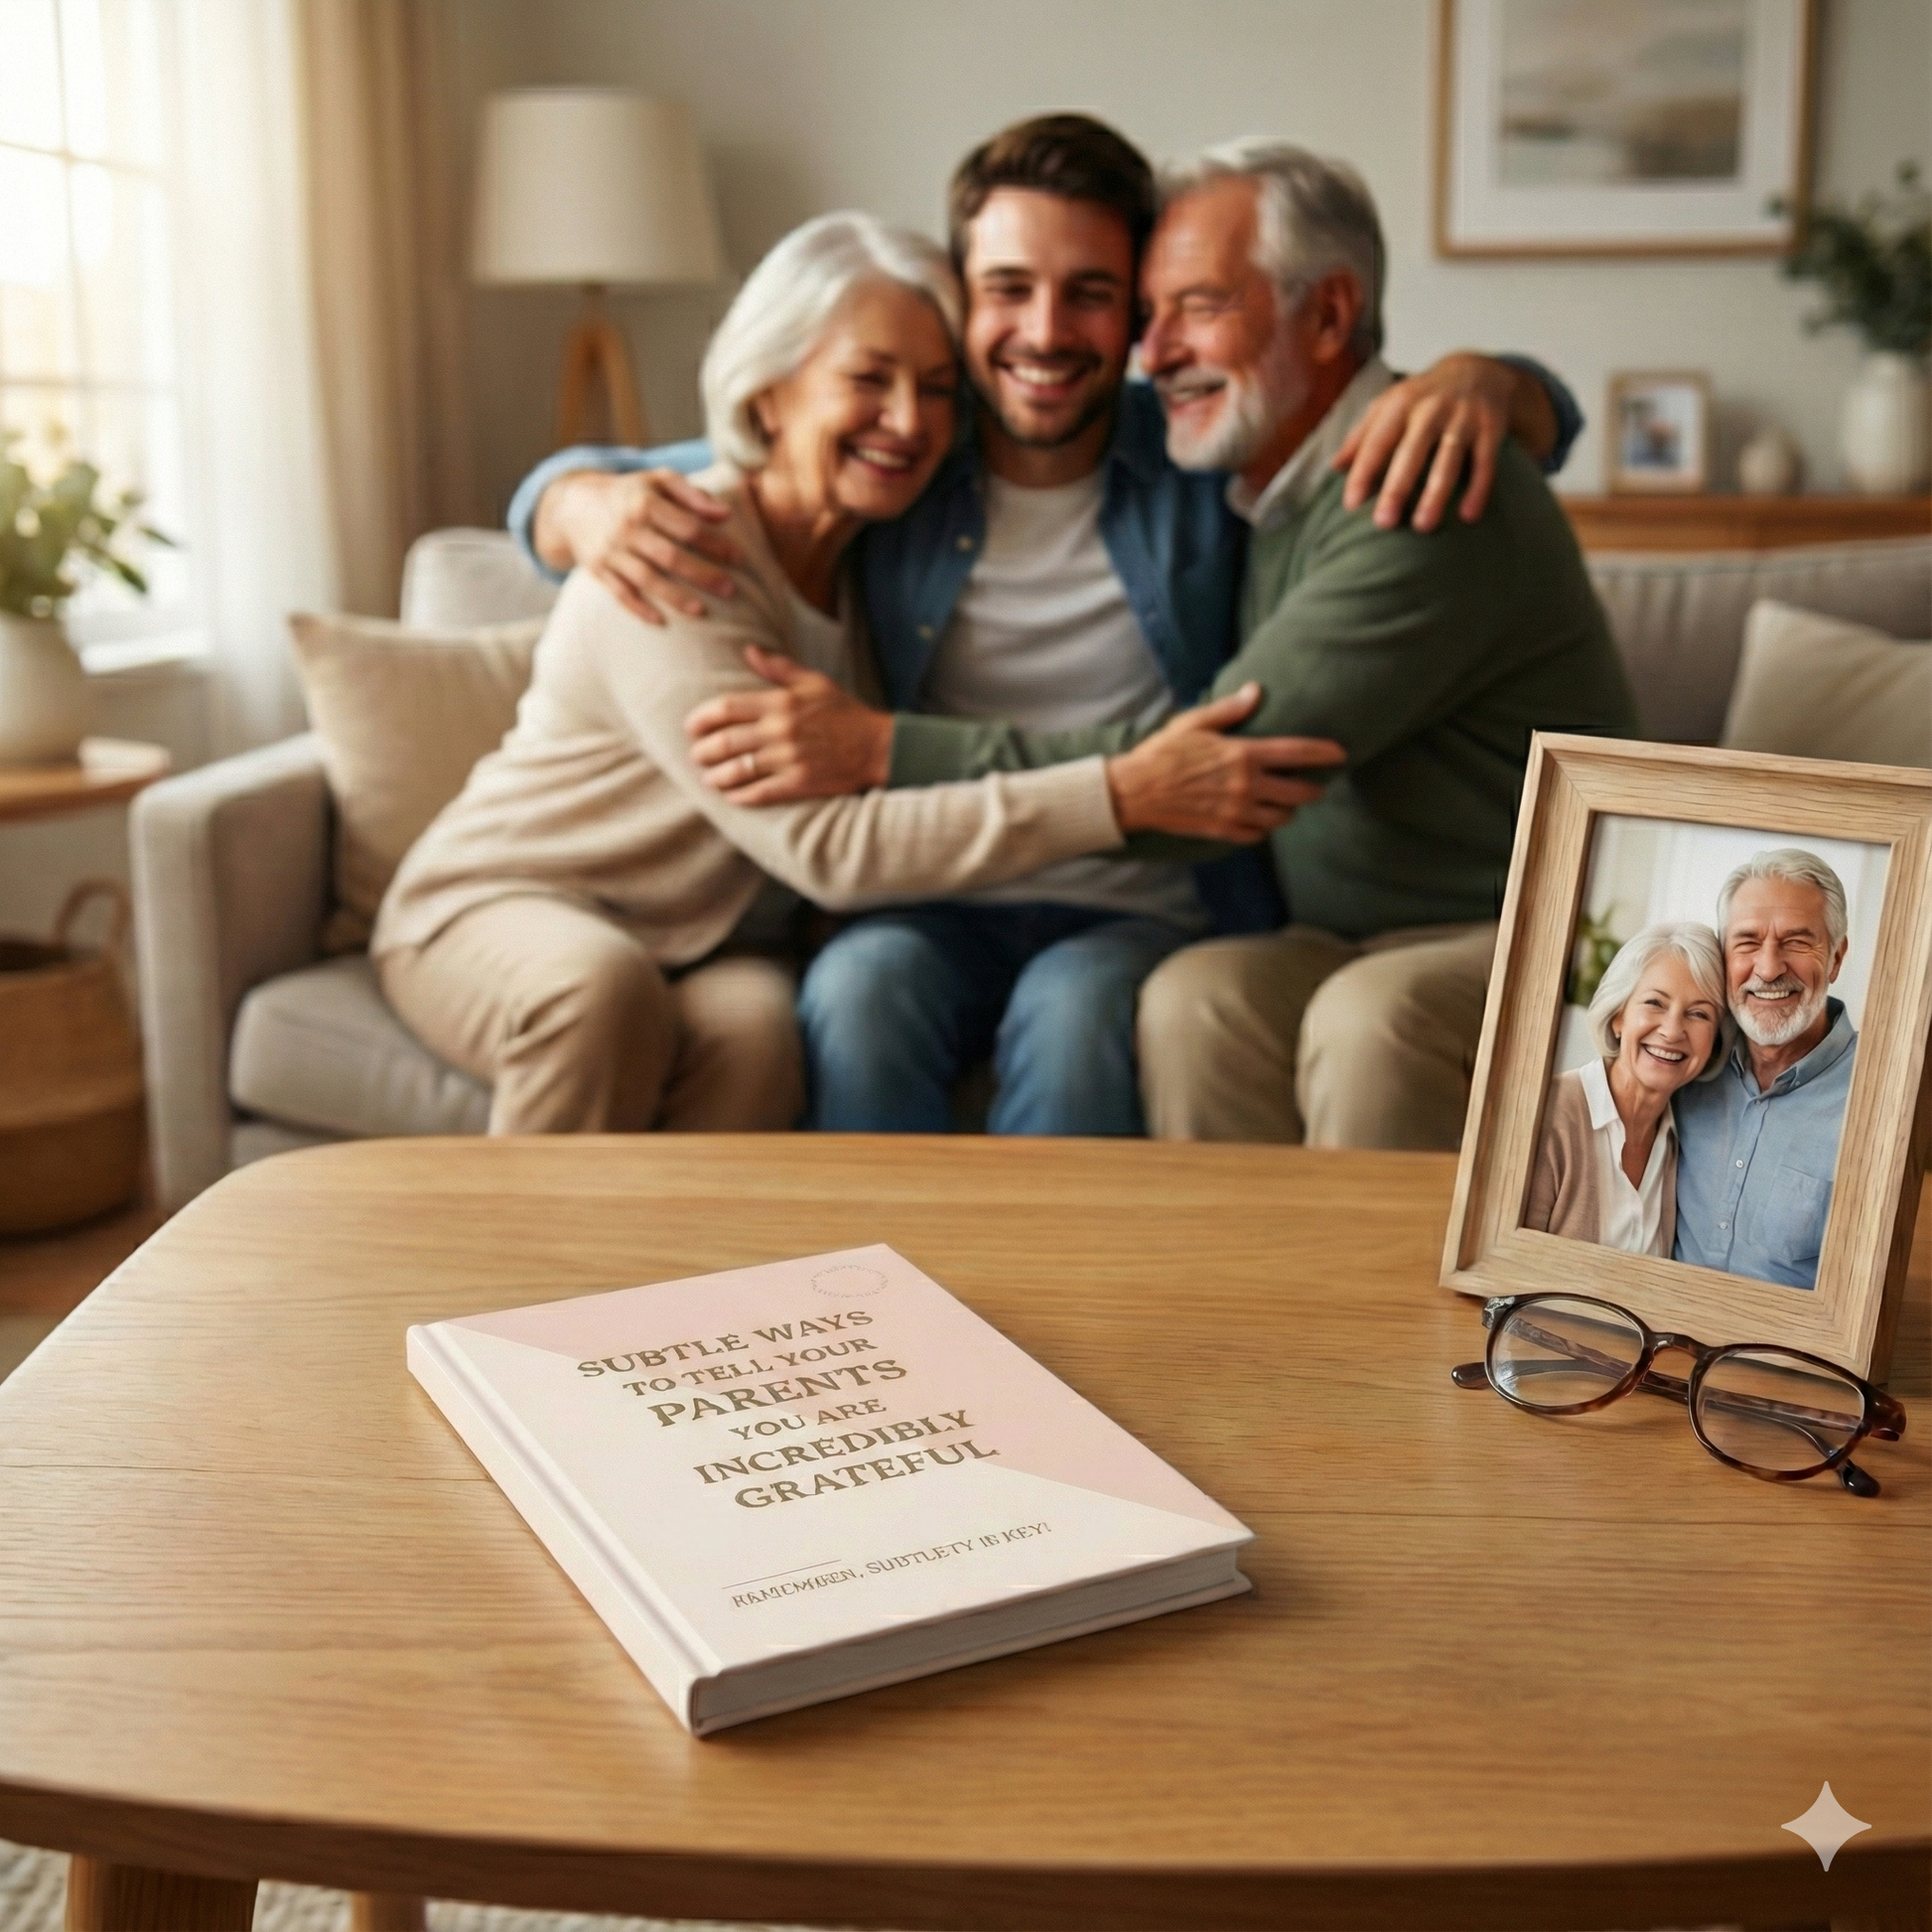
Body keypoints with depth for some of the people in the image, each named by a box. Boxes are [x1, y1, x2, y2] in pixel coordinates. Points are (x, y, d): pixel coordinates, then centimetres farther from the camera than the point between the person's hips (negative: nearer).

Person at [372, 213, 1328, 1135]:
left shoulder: (875, 553, -1)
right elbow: (825, 847, -32)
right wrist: (1123, 794, -37)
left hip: (685, 944, 5)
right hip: (493, 909, -5)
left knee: (752, 1025, -29)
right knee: (600, 989, -37)